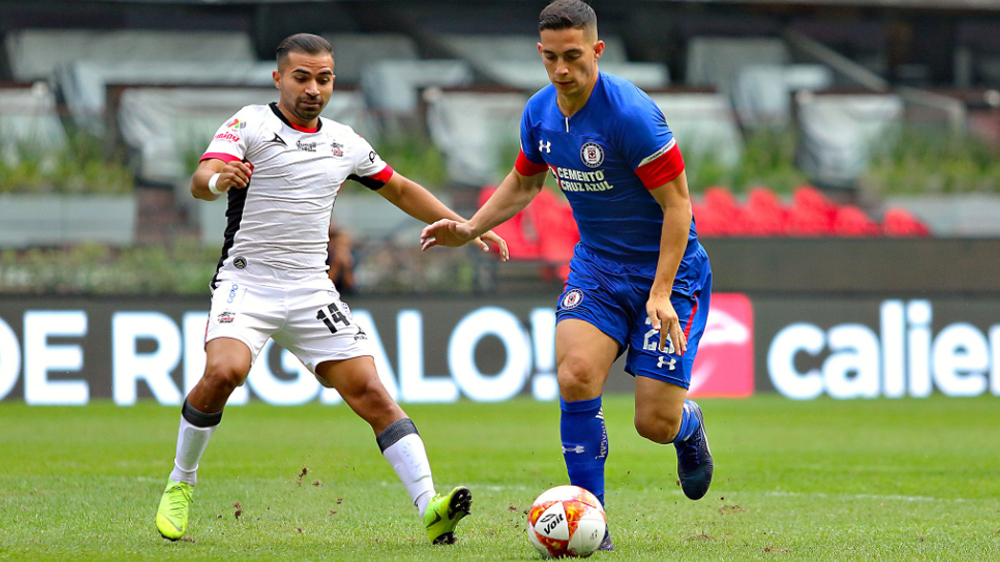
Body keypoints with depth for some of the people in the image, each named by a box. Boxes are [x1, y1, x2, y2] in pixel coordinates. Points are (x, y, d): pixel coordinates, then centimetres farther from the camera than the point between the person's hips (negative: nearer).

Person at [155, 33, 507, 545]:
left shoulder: (345, 143, 13)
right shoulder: (251, 124, -4)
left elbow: (399, 190, 28)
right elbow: (201, 179, -21)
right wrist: (216, 180, -45)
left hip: (311, 292, 4)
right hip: (246, 284, -4)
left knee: (369, 392, -10)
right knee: (223, 372, -28)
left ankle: (429, 508, -16)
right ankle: (180, 483, -5)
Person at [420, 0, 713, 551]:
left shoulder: (631, 113, -24)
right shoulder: (539, 113, -1)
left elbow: (676, 202, -19)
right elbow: (523, 182, 19)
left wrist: (662, 293, -24)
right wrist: (470, 229, 6)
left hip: (667, 268, -5)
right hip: (596, 264, 5)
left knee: (655, 423, -7)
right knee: (576, 376, -20)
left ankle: (688, 427, 33)